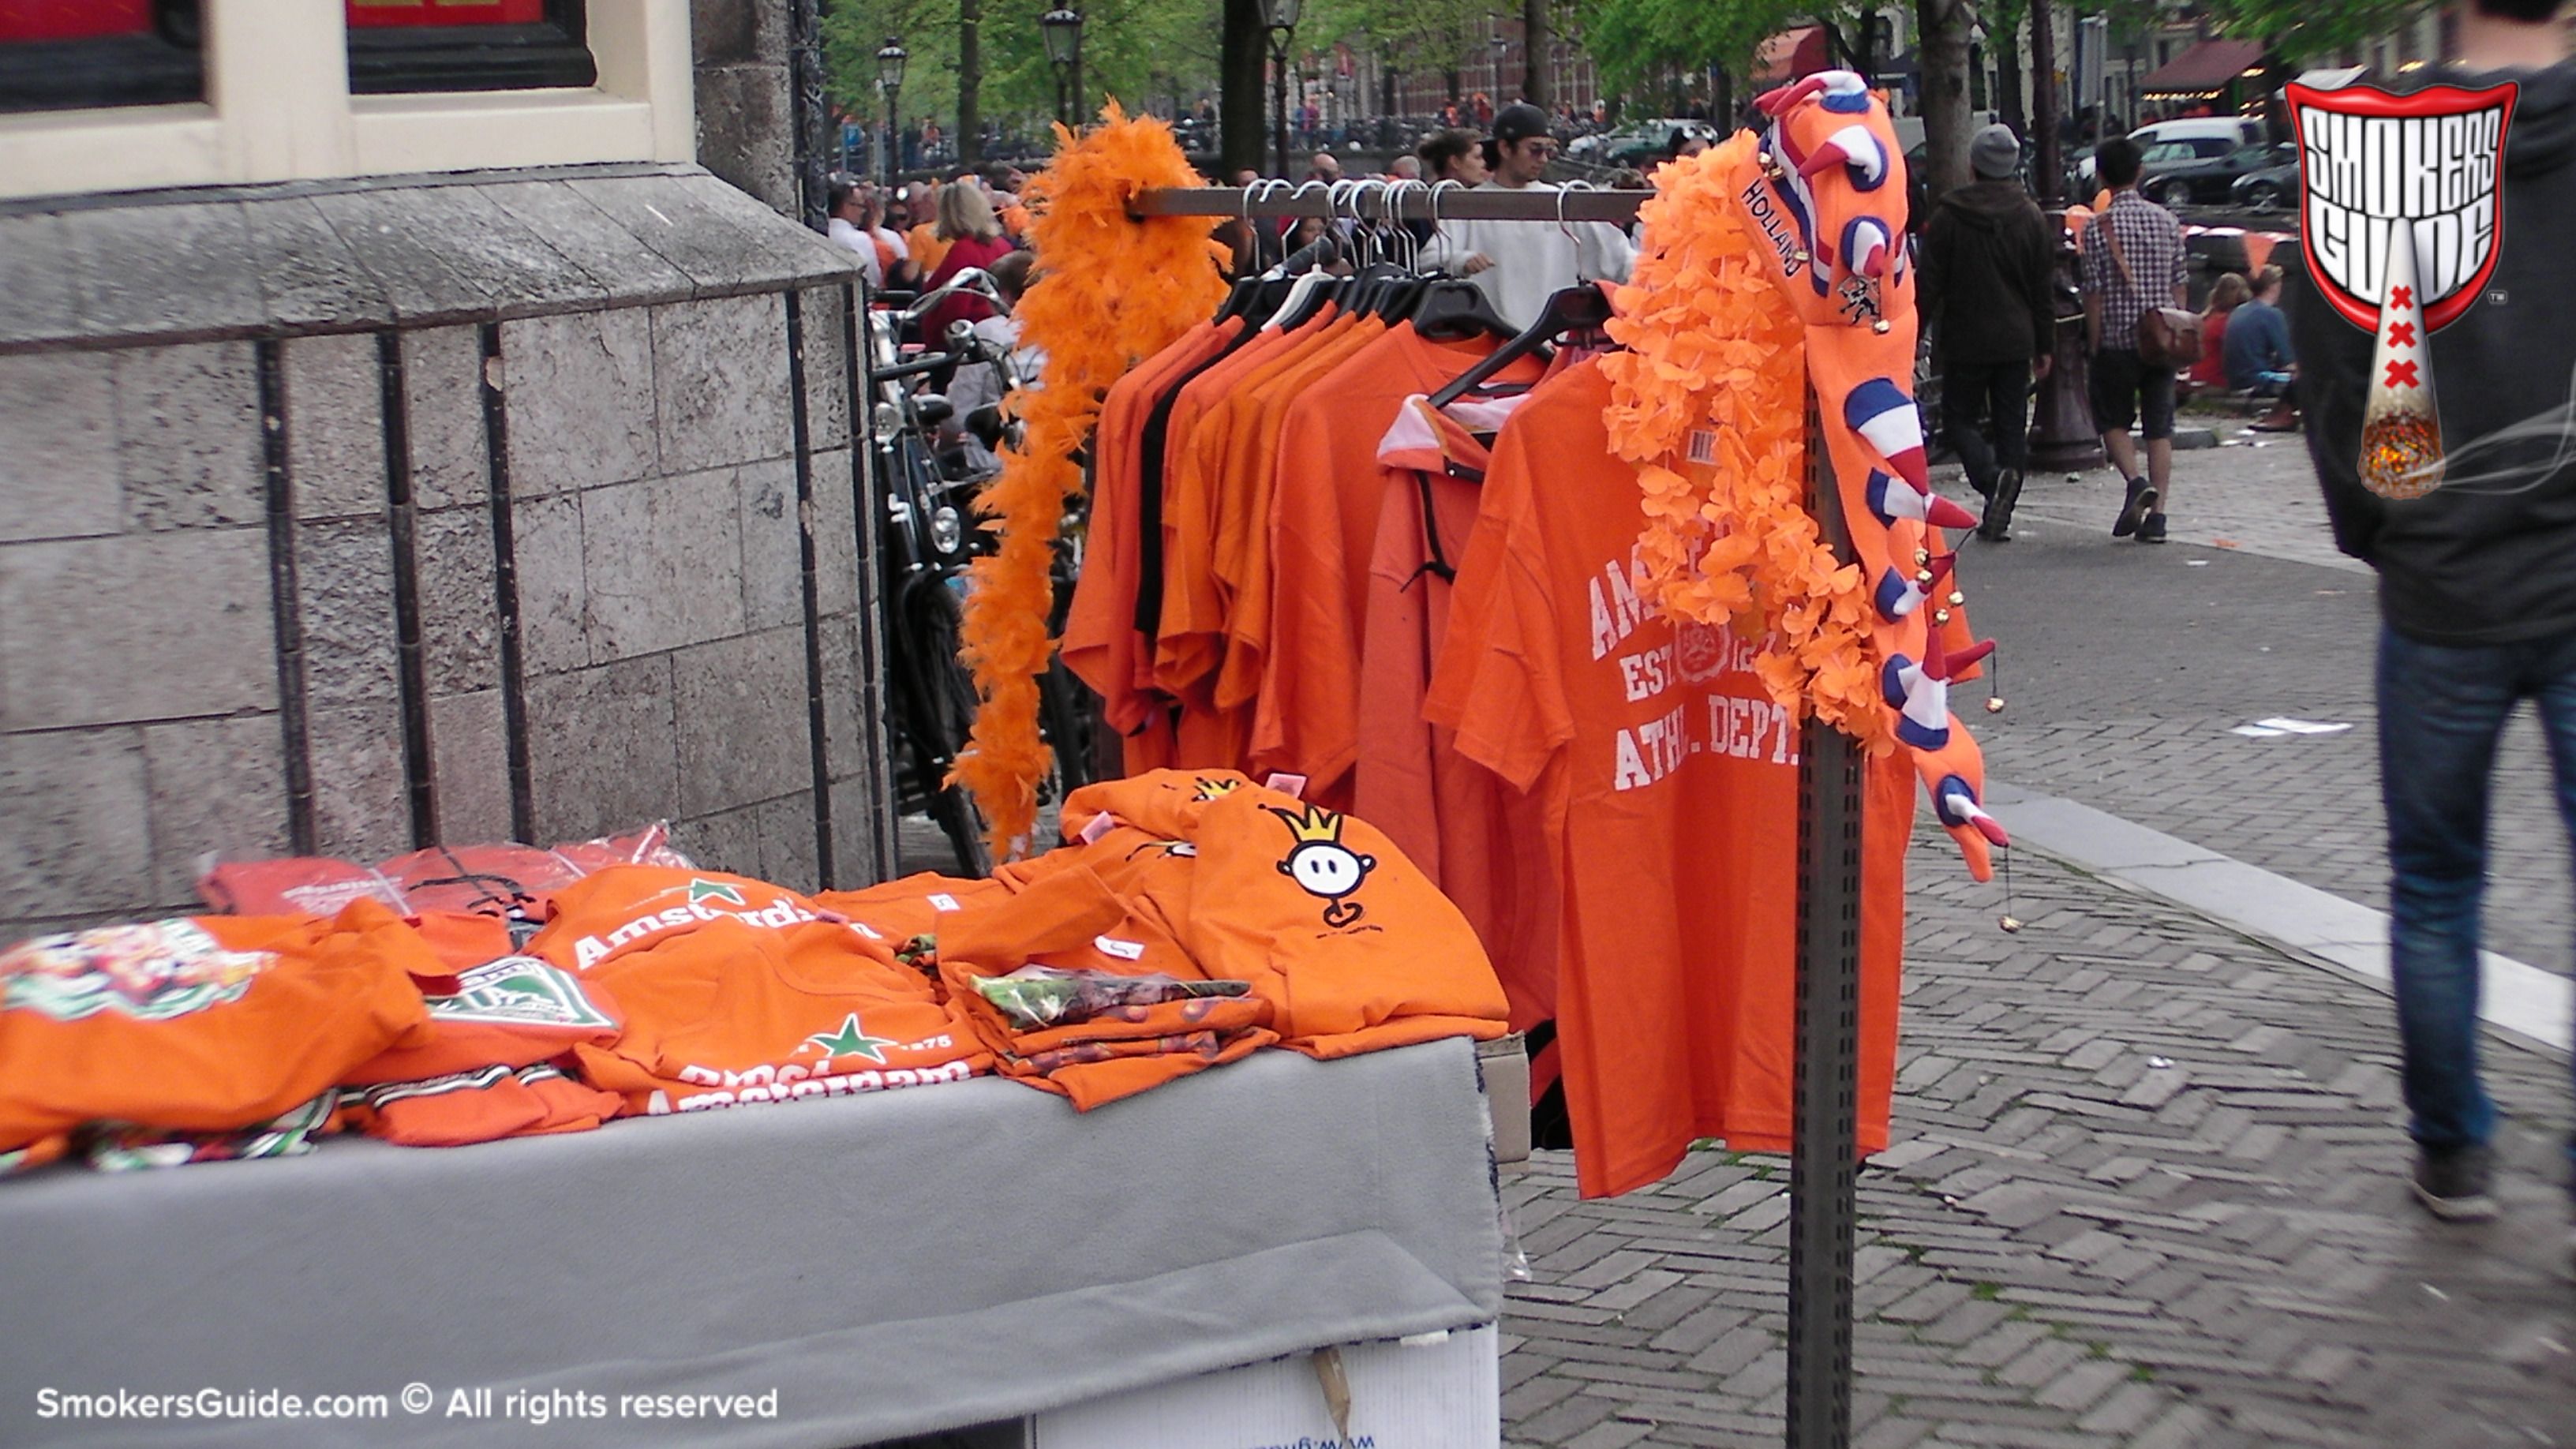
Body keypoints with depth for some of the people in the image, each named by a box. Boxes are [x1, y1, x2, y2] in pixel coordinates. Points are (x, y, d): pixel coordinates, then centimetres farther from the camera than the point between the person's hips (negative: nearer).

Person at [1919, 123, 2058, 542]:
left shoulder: (1948, 217, -7)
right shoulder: (2031, 216, 3)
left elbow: (1928, 286, -7)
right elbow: (2043, 289, 6)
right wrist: (2045, 345, 12)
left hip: (1965, 340, -3)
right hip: (2015, 340, 3)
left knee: (1960, 416, 8)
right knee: (2011, 424, 9)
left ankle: (1989, 474, -20)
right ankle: (1999, 516, 6)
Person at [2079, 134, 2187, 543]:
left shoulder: (2099, 227, -9)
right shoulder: (2166, 221, 4)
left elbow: (2095, 294, -9)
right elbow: (2178, 287, 8)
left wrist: (2094, 345, -2)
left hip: (2118, 341, -4)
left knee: (2113, 420, 13)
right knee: (2159, 427, 6)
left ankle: (2136, 482, -11)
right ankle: (2156, 515, 3)